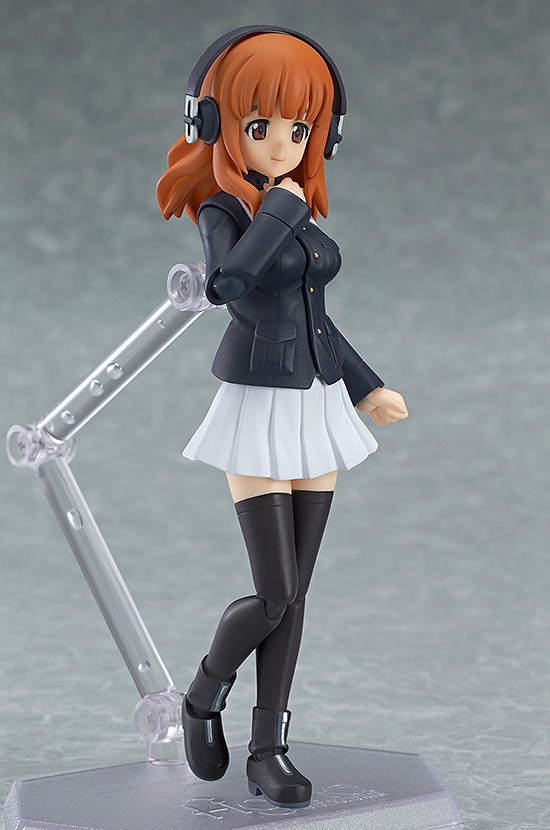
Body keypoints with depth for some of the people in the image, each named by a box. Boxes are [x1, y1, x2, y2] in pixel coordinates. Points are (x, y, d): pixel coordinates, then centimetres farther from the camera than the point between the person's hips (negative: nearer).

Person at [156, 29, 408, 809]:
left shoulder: (300, 212, 11)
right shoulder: (222, 208, -10)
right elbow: (227, 283, -32)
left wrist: (366, 387, 22)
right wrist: (278, 209, -20)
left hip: (316, 408, 7)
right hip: (259, 411, -7)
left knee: (295, 594, 5)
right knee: (274, 597, -8)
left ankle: (268, 749, 11)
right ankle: (204, 696, 19)